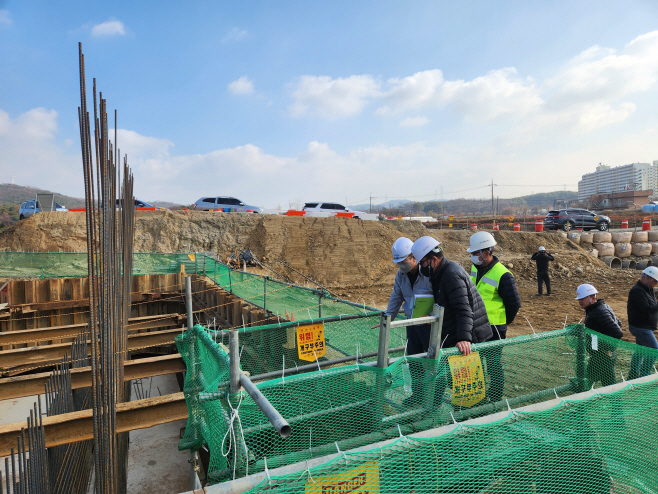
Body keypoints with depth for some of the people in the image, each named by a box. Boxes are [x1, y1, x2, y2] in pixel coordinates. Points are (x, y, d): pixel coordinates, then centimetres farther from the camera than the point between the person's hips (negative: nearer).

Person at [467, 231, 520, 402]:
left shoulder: (502, 275, -18)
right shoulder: (475, 269, 4)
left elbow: (514, 303, -11)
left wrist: (502, 323, 0)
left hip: (493, 329, -7)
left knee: (493, 364, 5)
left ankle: (496, 399, 21)